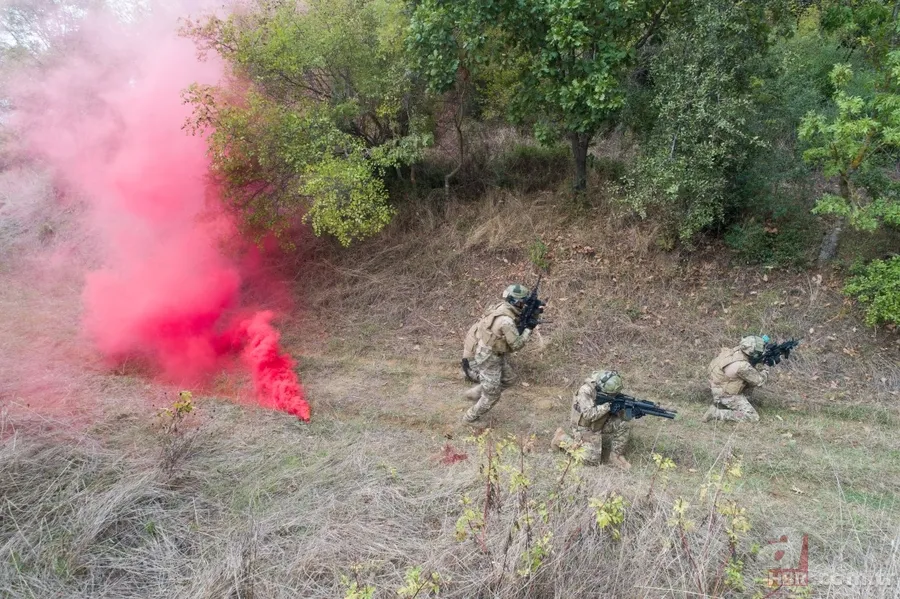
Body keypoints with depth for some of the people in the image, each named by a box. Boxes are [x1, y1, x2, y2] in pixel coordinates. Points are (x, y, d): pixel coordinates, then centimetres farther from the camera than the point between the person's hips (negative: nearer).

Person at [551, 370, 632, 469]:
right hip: (585, 428, -6)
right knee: (592, 460, -8)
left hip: (601, 423, 6)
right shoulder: (585, 391, -30)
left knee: (621, 424, -18)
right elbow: (589, 415, -37)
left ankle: (616, 457, -1)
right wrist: (608, 405, -37)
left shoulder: (609, 388, -13)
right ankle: (561, 438, 10)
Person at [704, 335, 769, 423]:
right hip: (725, 394, -9)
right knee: (753, 417, -8)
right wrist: (766, 368, 1)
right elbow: (760, 381, -15)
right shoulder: (743, 366, -32)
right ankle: (716, 413, -9)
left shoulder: (737, 350, -8)